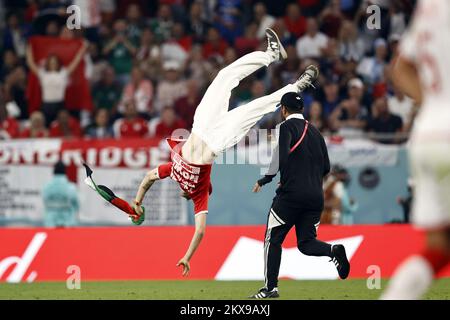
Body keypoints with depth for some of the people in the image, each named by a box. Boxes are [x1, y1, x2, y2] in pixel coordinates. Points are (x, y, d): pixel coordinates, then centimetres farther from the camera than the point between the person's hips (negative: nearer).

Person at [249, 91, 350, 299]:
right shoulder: (315, 132, 17)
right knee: (306, 242, 11)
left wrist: (264, 180, -9)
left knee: (273, 239, 5)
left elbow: (281, 159, -17)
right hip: (315, 197, 6)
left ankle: (270, 287, 3)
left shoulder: (287, 127, -3)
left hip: (291, 194, -6)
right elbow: (326, 167, 17)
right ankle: (333, 250, -18)